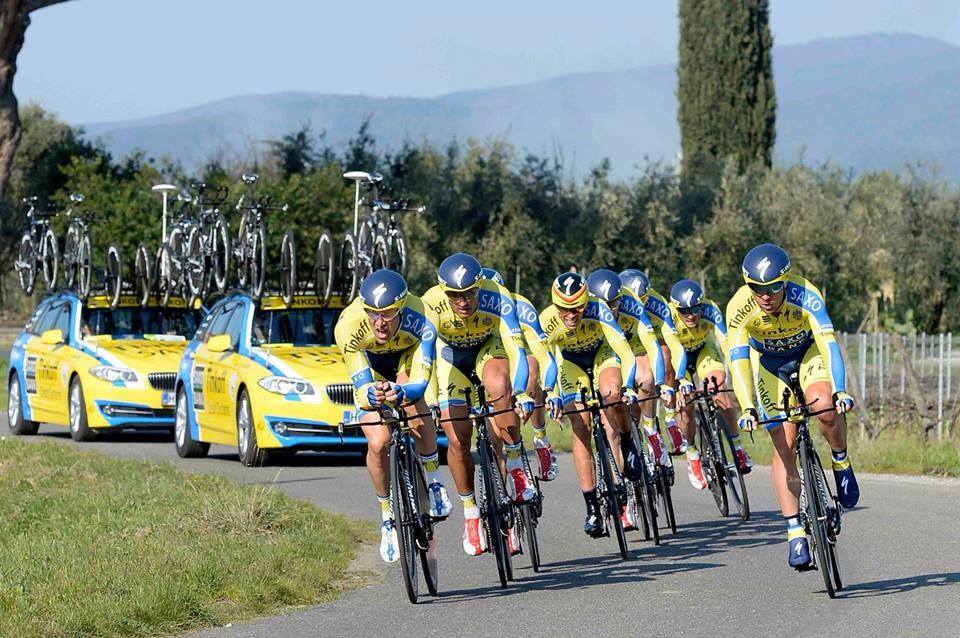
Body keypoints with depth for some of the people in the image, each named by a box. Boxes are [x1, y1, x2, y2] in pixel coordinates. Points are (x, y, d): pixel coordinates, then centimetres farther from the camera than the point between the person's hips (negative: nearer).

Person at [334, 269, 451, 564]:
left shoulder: (422, 322, -40)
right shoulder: (348, 328, -38)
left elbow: (419, 384, -41)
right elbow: (361, 387, -36)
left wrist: (402, 393, -64)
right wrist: (371, 396, -60)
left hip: (408, 354, 0)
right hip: (370, 361, 0)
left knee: (414, 402, -33)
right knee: (377, 443, -16)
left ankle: (433, 482, -11)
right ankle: (388, 517, 7)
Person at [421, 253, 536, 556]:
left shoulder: (497, 299, -34)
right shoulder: (432, 305, -33)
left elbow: (516, 349, -39)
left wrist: (522, 394, -53)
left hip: (488, 348, -1)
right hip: (451, 355, 1)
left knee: (499, 387, -35)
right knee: (457, 439, -8)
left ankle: (516, 466, -17)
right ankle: (471, 514, 12)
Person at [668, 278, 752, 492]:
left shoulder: (709, 310, -34)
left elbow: (726, 341, -41)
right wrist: (681, 383, -51)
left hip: (704, 350, 0)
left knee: (720, 389, -25)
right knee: (686, 406, -16)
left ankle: (737, 447, -13)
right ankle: (692, 456, 9)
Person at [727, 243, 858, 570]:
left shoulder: (805, 295, -34)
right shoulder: (740, 308, -31)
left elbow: (829, 342, -42)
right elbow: (738, 361, -35)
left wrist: (840, 390, -55)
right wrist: (747, 409, -48)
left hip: (808, 351, -1)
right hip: (769, 362, 1)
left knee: (824, 404, -32)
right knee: (783, 444, -9)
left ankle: (841, 463, -3)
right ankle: (795, 534, -7)